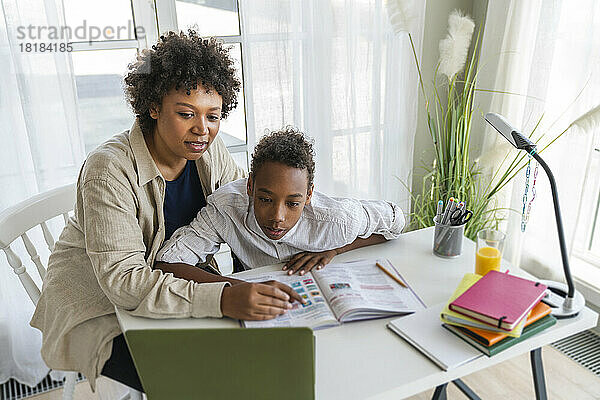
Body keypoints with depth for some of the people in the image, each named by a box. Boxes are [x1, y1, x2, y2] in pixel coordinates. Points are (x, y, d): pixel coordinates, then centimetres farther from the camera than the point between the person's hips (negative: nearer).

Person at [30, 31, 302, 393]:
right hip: (100, 307, -6)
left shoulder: (208, 150, -8)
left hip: (176, 286, 6)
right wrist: (225, 298, -48)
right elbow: (123, 280, -34)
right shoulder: (110, 170, -28)